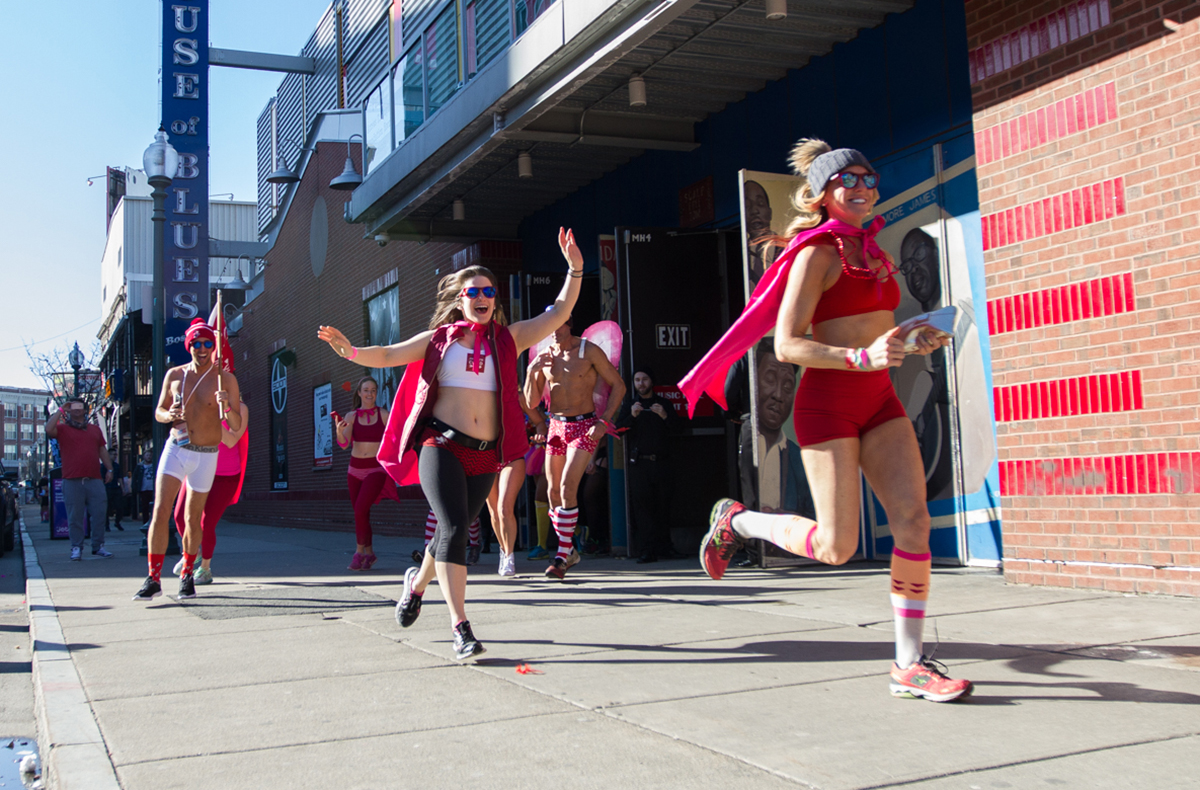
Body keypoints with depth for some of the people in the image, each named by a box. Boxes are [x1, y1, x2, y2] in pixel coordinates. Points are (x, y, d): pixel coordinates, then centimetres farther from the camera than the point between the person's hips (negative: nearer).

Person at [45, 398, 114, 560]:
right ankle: (76, 548, 7)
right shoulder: (63, 429, 8)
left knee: (99, 513, 0)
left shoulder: (95, 429, 20)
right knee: (75, 516, -1)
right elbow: (48, 429, -13)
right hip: (72, 480, -3)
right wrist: (60, 410, -6)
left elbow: (102, 450, 22)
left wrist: (109, 469, 13)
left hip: (94, 479, 3)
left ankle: (98, 546, 9)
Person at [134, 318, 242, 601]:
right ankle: (153, 578, -6)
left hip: (206, 456, -2)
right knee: (160, 512, -11)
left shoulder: (225, 379, -5)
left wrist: (227, 407, -29)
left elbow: (236, 427, -8)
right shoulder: (174, 375, 5)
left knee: (193, 519, 7)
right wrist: (169, 415, -9)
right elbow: (159, 411, 15)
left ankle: (187, 575, 25)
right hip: (175, 449, 2)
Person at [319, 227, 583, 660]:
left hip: (484, 455, 3)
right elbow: (388, 355, 4)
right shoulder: (440, 339, 7)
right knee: (455, 527, -18)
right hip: (441, 444, -3)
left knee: (452, 533, 14)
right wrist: (351, 351, -14)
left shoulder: (508, 339, 10)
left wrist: (574, 270, -5)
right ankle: (461, 629, -15)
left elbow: (558, 314, 5)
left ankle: (418, 581, 47)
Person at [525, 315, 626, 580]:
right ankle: (570, 551, 24)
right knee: (554, 492, 6)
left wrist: (604, 422, -12)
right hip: (556, 427, 5)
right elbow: (532, 401, 4)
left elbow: (618, 385, -3)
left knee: (568, 488, -17)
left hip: (584, 427, -4)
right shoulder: (544, 356, 3)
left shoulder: (590, 351, -7)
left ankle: (562, 555, -8)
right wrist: (531, 372, -13)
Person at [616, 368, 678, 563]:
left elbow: (675, 428, 4)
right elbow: (618, 430, 0)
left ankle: (665, 546, 8)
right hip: (638, 464, -1)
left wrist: (664, 416, -16)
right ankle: (649, 549, -11)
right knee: (641, 505, -9)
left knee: (662, 505, 0)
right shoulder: (629, 405, 14)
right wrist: (632, 416, -18)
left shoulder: (664, 404, 16)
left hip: (661, 463, 1)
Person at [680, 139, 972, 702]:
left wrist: (914, 344, 9)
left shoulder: (873, 252, 17)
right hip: (828, 402, -7)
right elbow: (787, 345, -15)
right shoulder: (818, 254, -7)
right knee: (836, 546, -7)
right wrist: (862, 358, -26)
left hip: (878, 401, 7)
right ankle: (736, 520, 19)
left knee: (914, 519, -6)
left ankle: (909, 665, 2)